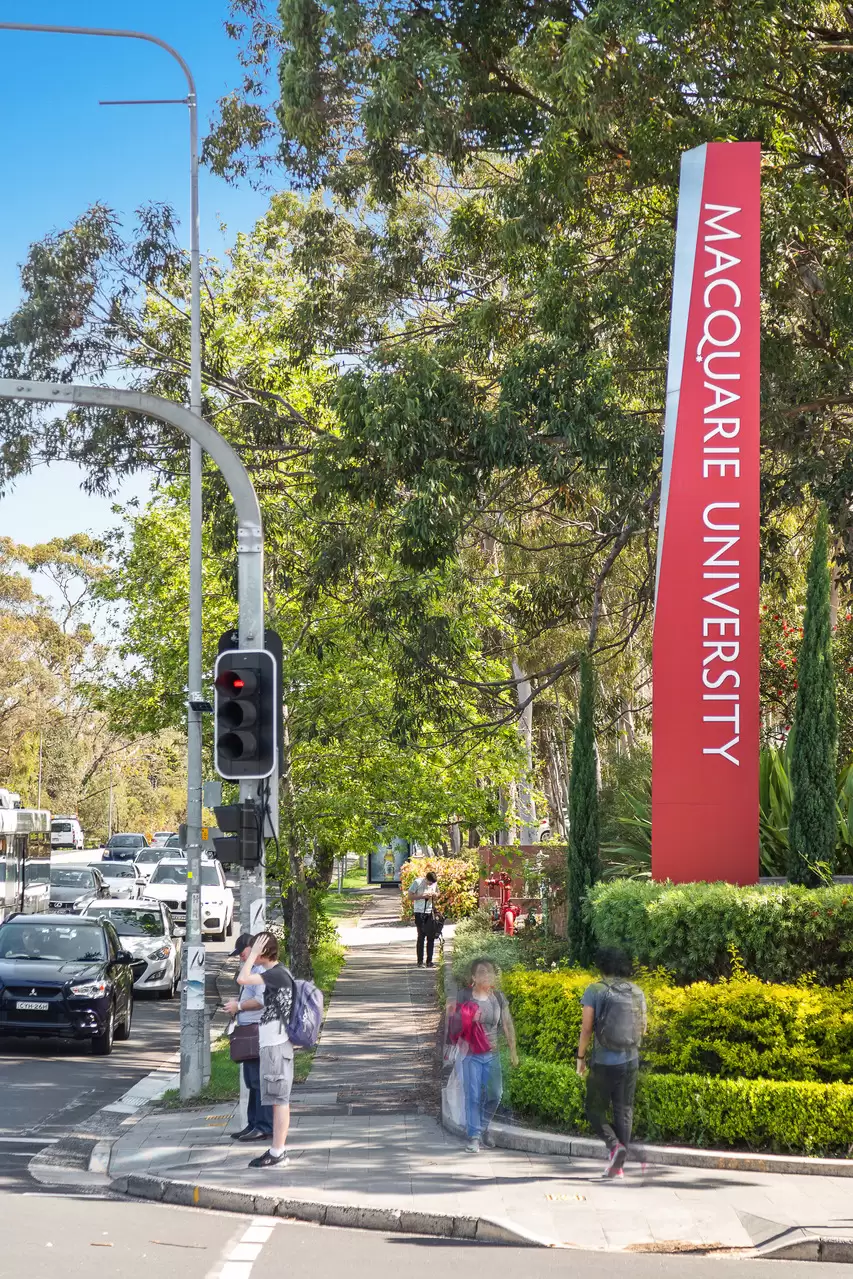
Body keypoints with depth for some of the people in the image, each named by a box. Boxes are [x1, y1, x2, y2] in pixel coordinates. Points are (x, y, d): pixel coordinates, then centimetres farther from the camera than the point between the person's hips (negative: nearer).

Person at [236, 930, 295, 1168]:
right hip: (273, 1044, 10)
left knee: (279, 1099, -7)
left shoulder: (277, 974, -17)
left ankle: (277, 1153, -5)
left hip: (276, 1046, -10)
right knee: (278, 1100, 13)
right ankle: (277, 1150, 18)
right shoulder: (276, 974, 14)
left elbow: (243, 979, -24)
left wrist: (253, 953, -15)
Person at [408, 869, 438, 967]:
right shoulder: (417, 882, -9)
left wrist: (434, 894, -4)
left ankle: (429, 961, 10)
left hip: (430, 912, 5)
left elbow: (437, 894, 20)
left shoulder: (434, 883, 5)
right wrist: (422, 896, -19)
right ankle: (420, 961, 1)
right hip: (420, 912, -5)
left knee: (431, 937, 3)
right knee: (421, 937, -4)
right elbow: (410, 897, -8)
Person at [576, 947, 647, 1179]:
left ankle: (614, 1145, -15)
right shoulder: (637, 992, 4)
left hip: (604, 1061, -4)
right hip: (630, 1060, 4)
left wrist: (580, 1057, 2)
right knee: (624, 1110, 9)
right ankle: (618, 1165, 8)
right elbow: (643, 1028, 10)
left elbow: (586, 1028, -8)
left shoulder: (595, 990, -7)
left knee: (595, 1109, 9)